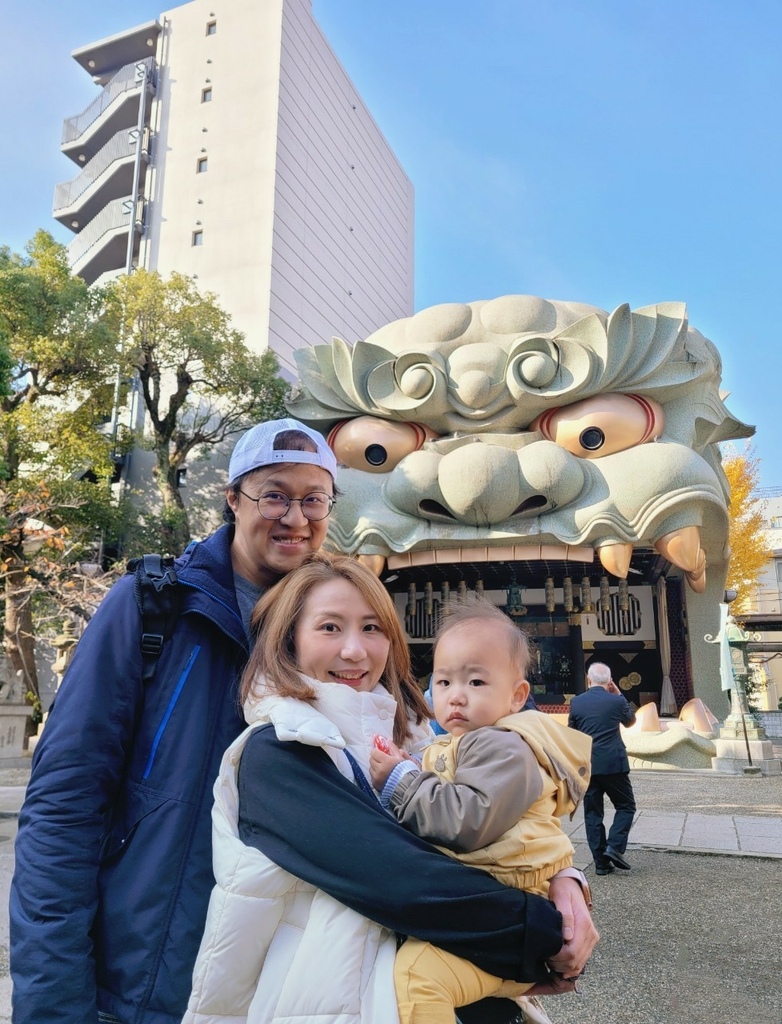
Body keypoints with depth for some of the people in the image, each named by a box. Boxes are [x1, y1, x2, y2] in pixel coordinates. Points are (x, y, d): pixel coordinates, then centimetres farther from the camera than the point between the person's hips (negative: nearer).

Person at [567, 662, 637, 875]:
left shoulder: (576, 702, 0)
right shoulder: (616, 701, -6)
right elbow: (630, 721, 16)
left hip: (586, 766, 2)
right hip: (613, 763, -2)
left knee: (592, 812, 8)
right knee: (626, 806, 13)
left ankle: (601, 862, 9)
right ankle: (614, 846, -4)